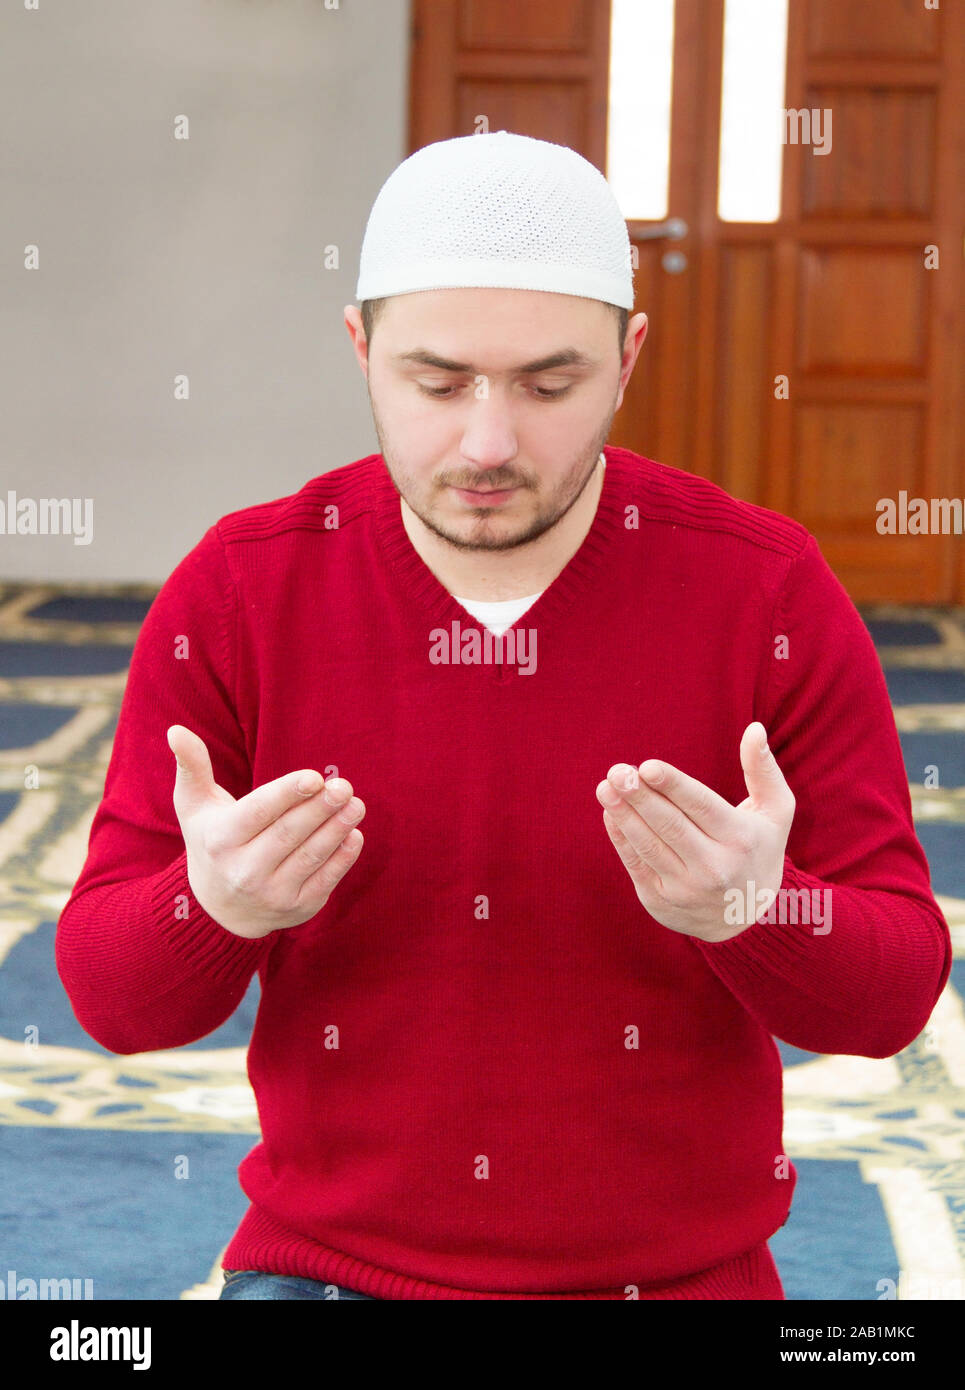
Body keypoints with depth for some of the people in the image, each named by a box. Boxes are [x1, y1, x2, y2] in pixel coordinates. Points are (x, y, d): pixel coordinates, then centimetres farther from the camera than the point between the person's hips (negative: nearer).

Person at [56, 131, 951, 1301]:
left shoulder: (771, 593, -11)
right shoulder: (236, 594, -9)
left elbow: (889, 992, -9)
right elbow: (116, 993, -6)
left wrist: (753, 905, -30)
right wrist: (219, 902, -28)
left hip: (673, 1270, 0)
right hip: (325, 1261, 1)